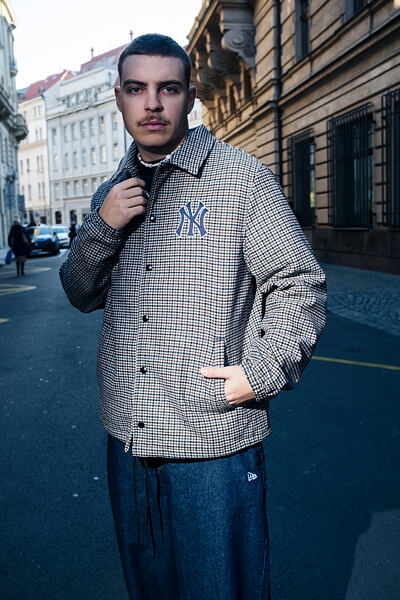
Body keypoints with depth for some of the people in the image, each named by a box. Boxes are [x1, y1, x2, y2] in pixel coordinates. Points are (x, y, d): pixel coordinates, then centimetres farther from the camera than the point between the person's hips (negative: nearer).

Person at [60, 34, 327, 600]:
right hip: (128, 437, 5)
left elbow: (299, 283, -4)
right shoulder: (113, 192, 10)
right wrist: (102, 227, -8)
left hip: (214, 438, -5)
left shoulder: (240, 176, -6)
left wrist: (263, 373, -15)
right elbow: (83, 295, 10)